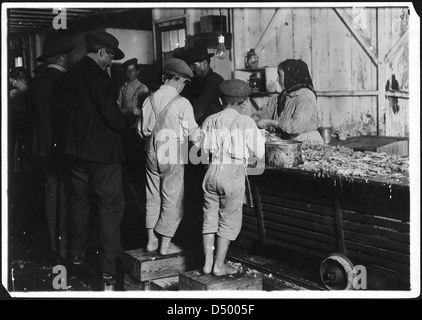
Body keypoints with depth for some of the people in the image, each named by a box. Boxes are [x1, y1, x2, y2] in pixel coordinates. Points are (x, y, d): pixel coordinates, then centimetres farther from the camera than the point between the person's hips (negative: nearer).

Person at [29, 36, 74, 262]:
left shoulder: (36, 83, 7)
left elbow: (35, 116, 13)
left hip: (44, 148, 7)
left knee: (52, 195, 13)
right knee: (65, 197, -1)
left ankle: (55, 244, 22)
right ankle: (66, 247, 3)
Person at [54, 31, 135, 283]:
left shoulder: (70, 76, 7)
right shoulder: (98, 76, -17)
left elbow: (64, 112, 13)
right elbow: (113, 118, -20)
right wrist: (132, 121, -2)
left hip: (76, 149, 8)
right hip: (102, 150, -8)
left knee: (79, 201, 21)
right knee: (111, 206, -1)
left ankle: (77, 253, 36)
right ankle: (109, 266, 0)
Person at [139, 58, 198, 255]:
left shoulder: (149, 100, 1)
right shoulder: (182, 104, -14)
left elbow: (143, 130, 7)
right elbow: (193, 133, -8)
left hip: (152, 156, 5)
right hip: (173, 158, -5)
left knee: (153, 198, 15)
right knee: (172, 201, 5)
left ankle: (152, 240, 19)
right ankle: (165, 244, 9)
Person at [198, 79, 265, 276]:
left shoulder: (210, 121, 8)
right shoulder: (245, 122, -5)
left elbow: (203, 150, 9)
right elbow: (258, 153, -3)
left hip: (211, 171, 4)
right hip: (233, 173, -4)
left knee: (210, 218, 12)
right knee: (229, 221, 5)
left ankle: (208, 262, 15)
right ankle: (219, 265, 9)